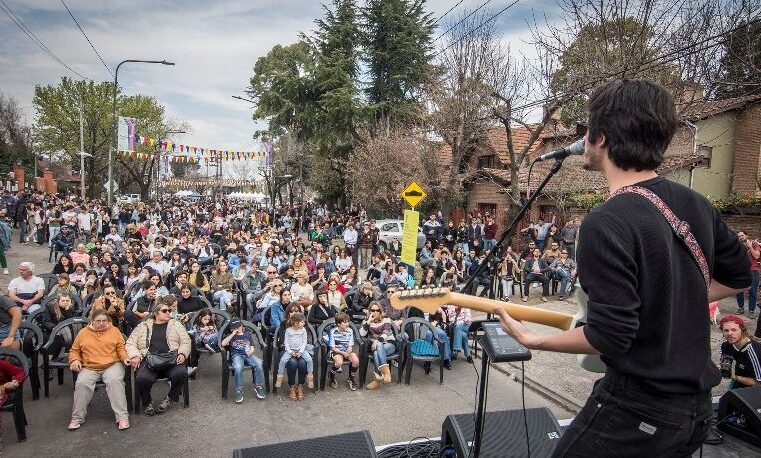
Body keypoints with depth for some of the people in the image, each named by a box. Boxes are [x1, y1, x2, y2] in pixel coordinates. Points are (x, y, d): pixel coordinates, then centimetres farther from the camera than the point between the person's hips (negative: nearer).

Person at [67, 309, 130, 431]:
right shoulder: (83, 333, 14)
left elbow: (121, 347, 9)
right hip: (89, 368, 2)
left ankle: (122, 417, -29)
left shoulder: (114, 330, 12)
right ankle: (77, 418, -11)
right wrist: (74, 360, -1)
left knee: (115, 381, -31)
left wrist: (125, 357, -10)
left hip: (112, 365, -2)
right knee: (81, 383, -28)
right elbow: (74, 351, 19)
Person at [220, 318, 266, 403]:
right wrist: (233, 334, -3)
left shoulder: (248, 334, 24)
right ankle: (239, 391, -26)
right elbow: (223, 344, -2)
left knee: (258, 363, -31)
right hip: (237, 355, -1)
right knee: (238, 367, -37)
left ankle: (258, 387, -17)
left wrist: (251, 351, -5)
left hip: (248, 354, 1)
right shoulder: (231, 336, 19)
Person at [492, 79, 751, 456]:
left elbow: (609, 337, -23)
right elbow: (739, 277, 13)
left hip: (640, 409, -7)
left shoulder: (606, 224, -25)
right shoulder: (696, 204, 0)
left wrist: (534, 340, -10)